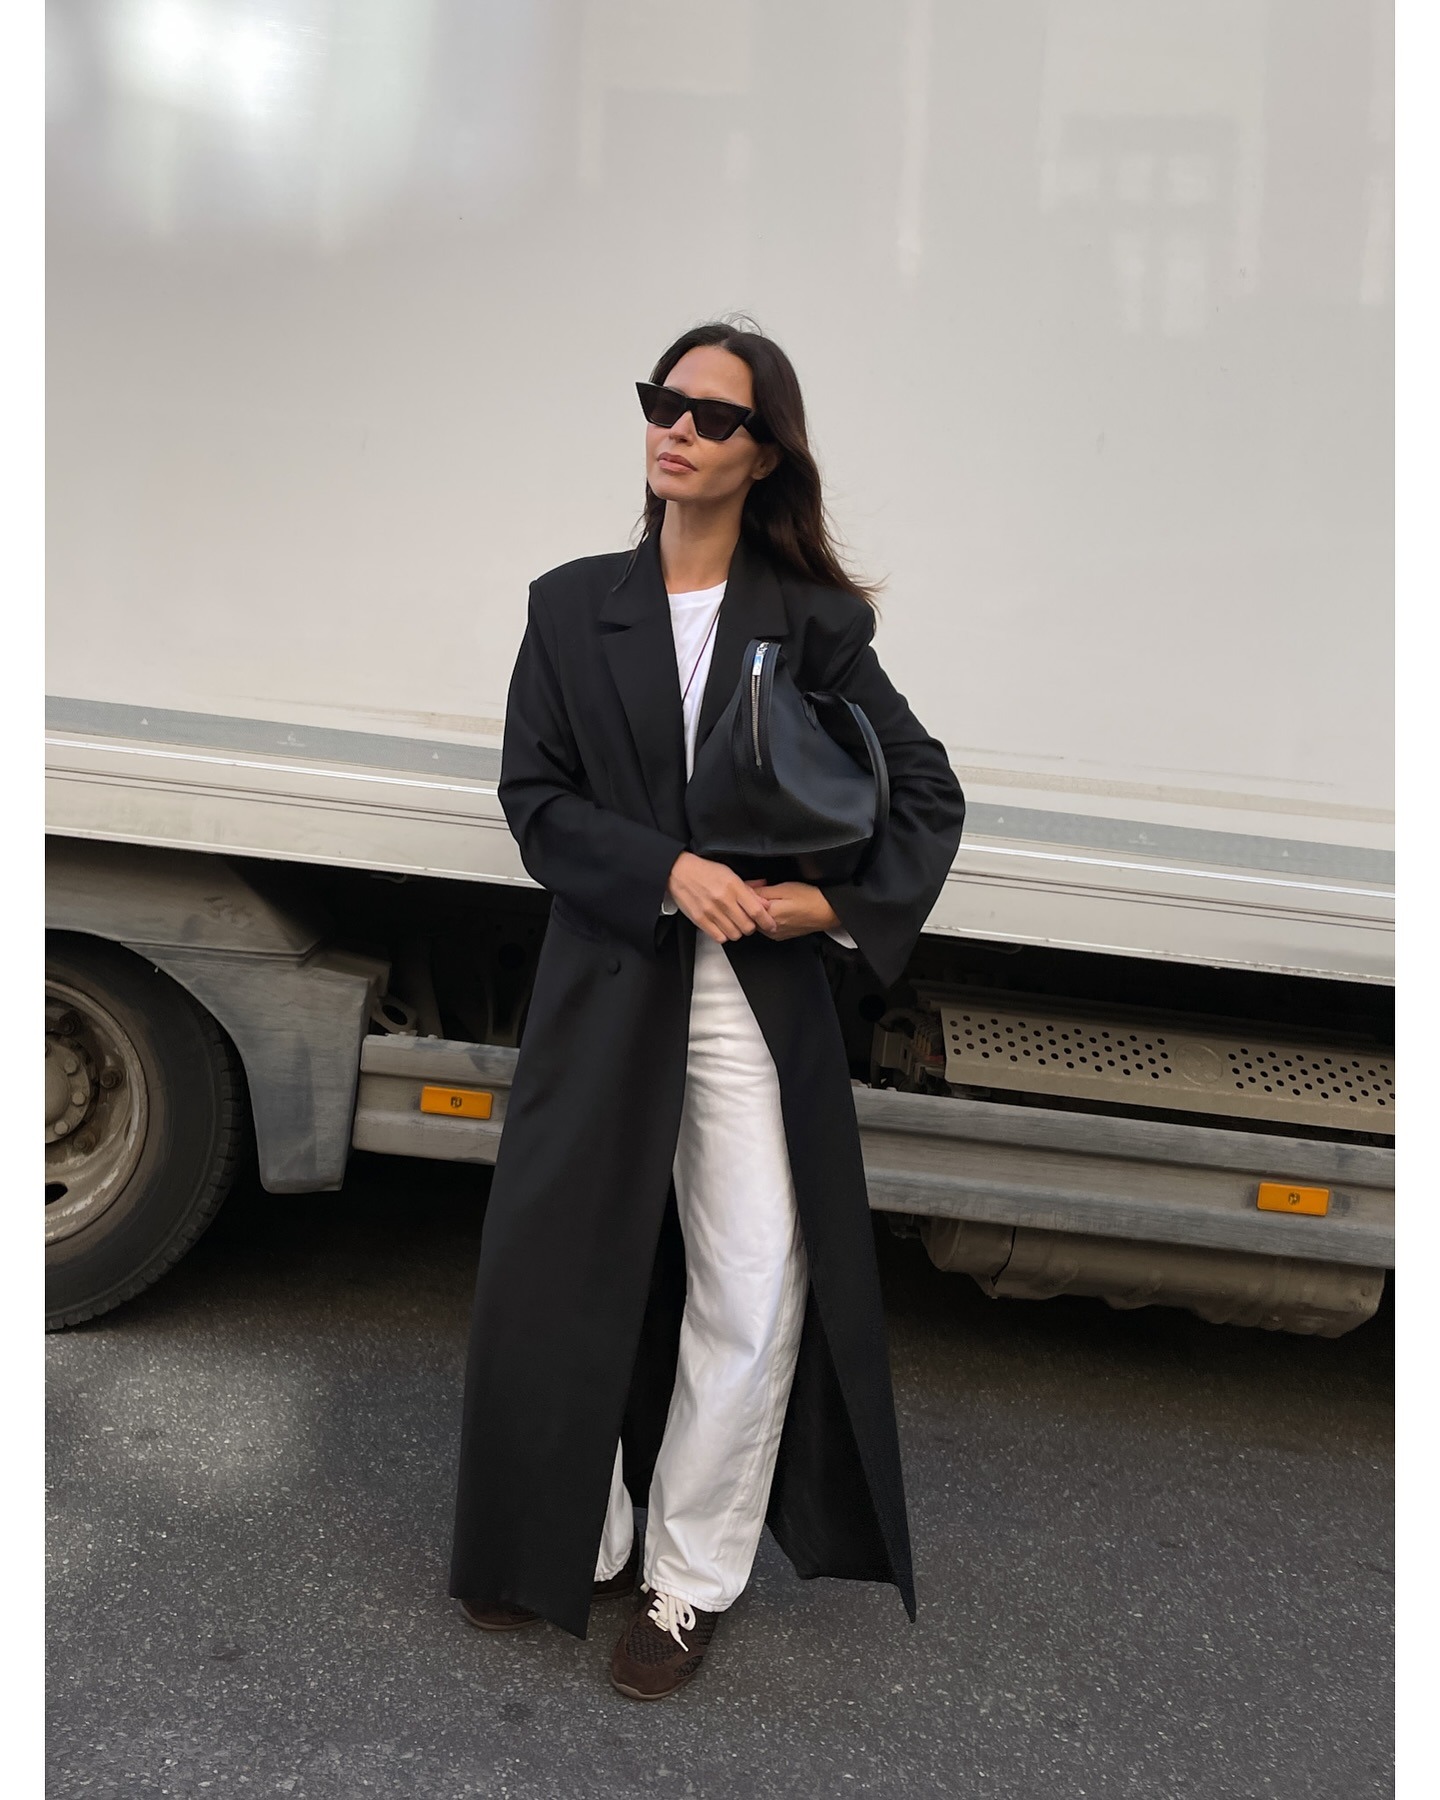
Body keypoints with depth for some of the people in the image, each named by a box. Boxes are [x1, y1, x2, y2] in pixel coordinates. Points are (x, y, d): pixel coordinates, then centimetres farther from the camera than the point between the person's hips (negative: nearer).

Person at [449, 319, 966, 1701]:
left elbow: (927, 793, 4)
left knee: (756, 1297, 0)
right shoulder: (571, 606, 5)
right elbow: (532, 794, -1)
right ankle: (570, 1547, 35)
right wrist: (665, 872, -16)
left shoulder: (816, 625, 1)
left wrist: (836, 901, -12)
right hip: (604, 984, 2)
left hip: (759, 995, -1)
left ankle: (687, 1582, 23)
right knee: (555, 1275, 10)